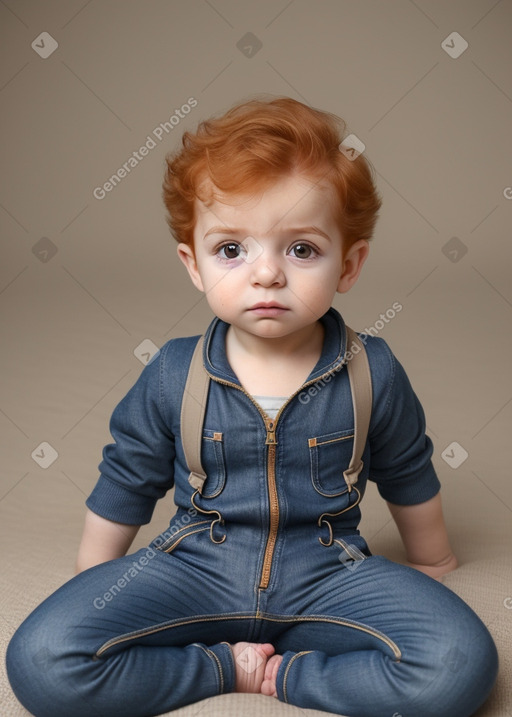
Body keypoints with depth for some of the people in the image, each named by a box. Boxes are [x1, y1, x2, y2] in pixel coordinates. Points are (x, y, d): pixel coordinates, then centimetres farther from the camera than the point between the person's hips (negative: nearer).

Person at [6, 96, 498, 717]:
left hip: (327, 574, 1)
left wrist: (430, 560, 24)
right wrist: (95, 581, 16)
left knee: (462, 666, -23)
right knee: (40, 661, -21)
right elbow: (126, 482, 6)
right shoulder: (172, 376, -9)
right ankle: (224, 666, -7)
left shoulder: (372, 373, -9)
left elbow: (408, 475, 9)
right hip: (195, 569, 0)